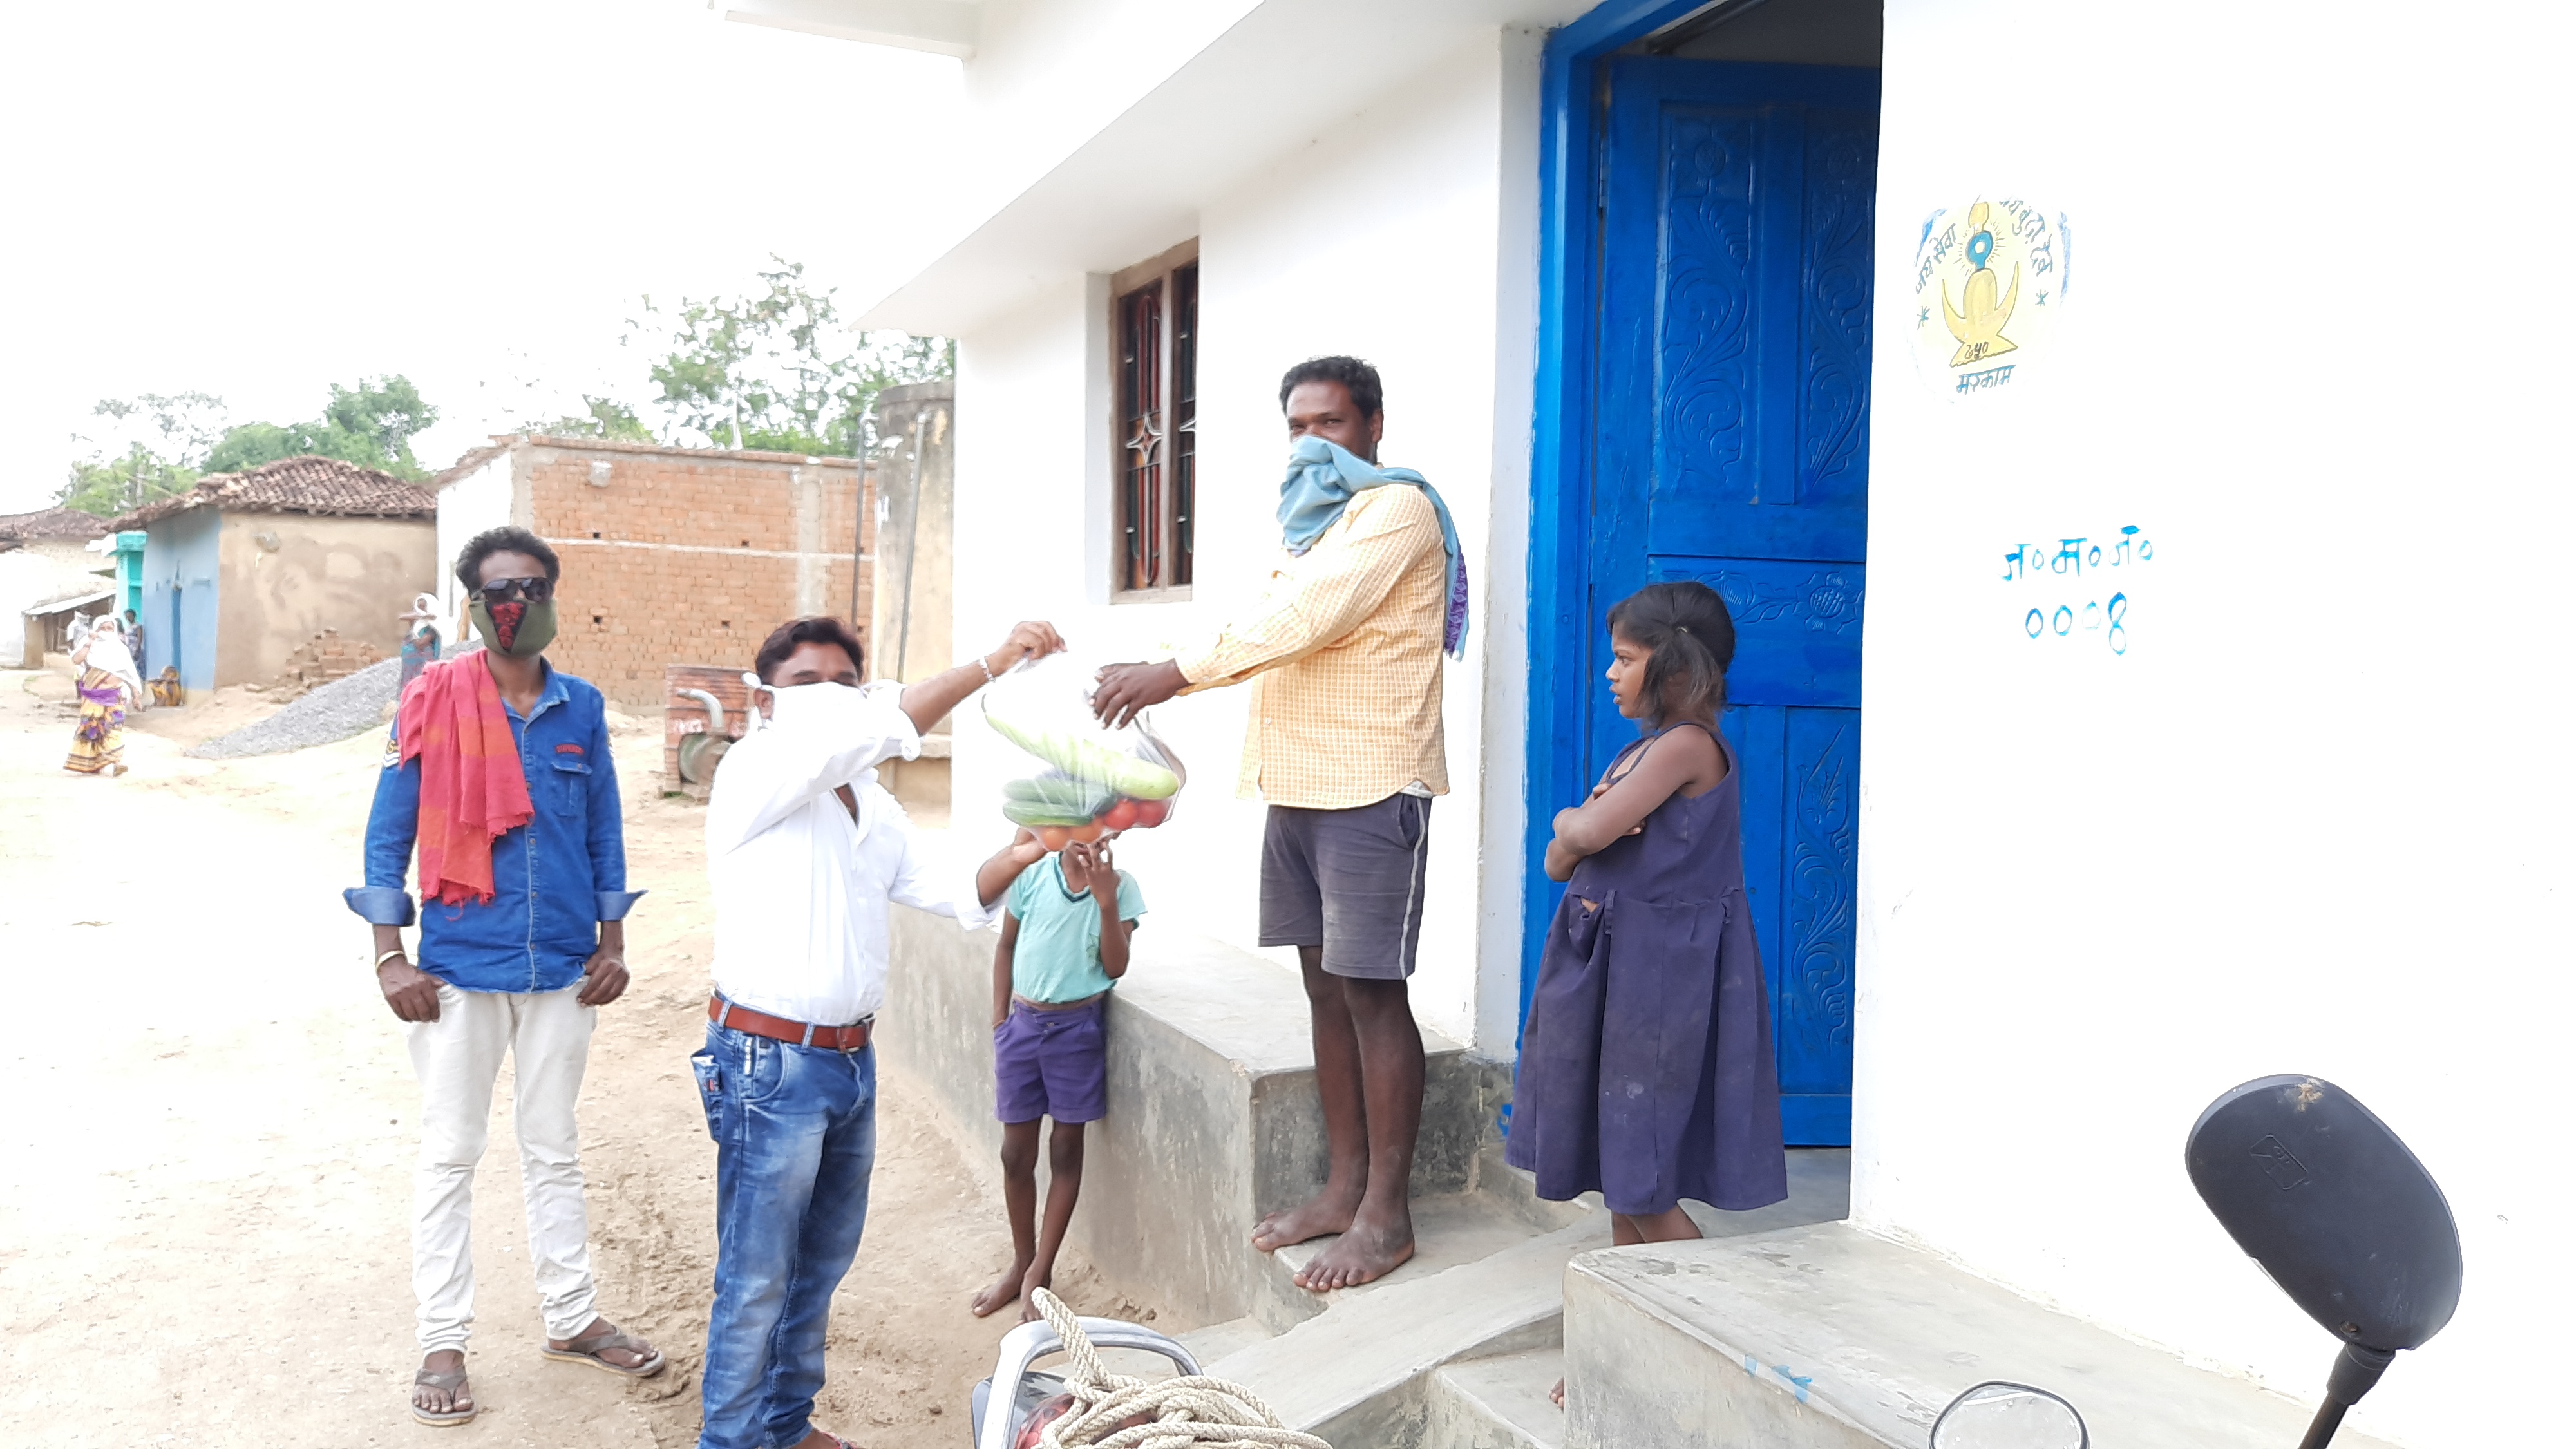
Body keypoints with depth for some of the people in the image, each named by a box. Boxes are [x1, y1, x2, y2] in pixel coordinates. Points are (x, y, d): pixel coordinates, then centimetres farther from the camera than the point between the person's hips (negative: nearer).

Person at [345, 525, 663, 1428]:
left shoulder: (580, 709, 3)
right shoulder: (433, 702, -6)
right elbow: (388, 835, -3)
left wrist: (611, 945, 5)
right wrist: (390, 959, -8)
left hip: (562, 970, 3)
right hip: (458, 969, -2)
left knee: (554, 1149, 15)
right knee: (449, 1156, 8)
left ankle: (572, 1319, 27)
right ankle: (443, 1343, 19)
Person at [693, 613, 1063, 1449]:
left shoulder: (871, 804, 13)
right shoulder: (754, 774, -12)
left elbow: (950, 893, 12)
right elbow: (872, 729, -27)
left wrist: (1013, 861, -7)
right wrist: (990, 667, -25)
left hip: (850, 1060, 8)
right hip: (772, 1065, -8)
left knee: (823, 1262, 18)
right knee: (757, 1282, 1)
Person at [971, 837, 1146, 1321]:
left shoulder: (1120, 886, -5)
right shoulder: (1032, 874, -2)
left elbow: (1116, 966, -9)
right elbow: (1006, 946, 8)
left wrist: (1106, 901, -21)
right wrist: (1000, 1018, 6)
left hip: (1078, 1026, -2)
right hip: (1023, 1021, 2)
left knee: (1066, 1147, 6)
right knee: (1016, 1151, 10)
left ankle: (1041, 1271, 18)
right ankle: (1021, 1262, 28)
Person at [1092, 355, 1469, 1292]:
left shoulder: (1397, 507, -7)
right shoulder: (1311, 522, 22)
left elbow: (1304, 619, -18)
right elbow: (1274, 632, 17)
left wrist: (1175, 675, -19)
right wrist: (1149, 672, 4)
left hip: (1372, 787, -9)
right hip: (1298, 784, 9)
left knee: (1372, 989, -6)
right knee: (1326, 985, 11)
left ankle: (1387, 1214, 1)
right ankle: (1345, 1186, 20)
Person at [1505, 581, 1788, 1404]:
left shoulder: (1686, 745, -15)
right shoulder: (1648, 748, 16)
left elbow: (1586, 832, -23)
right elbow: (1562, 857, 12)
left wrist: (1580, 825, -1)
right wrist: (1580, 828, -9)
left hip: (1663, 973, -10)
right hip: (1614, 964, 10)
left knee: (1644, 1184, -4)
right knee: (1621, 1174, 15)